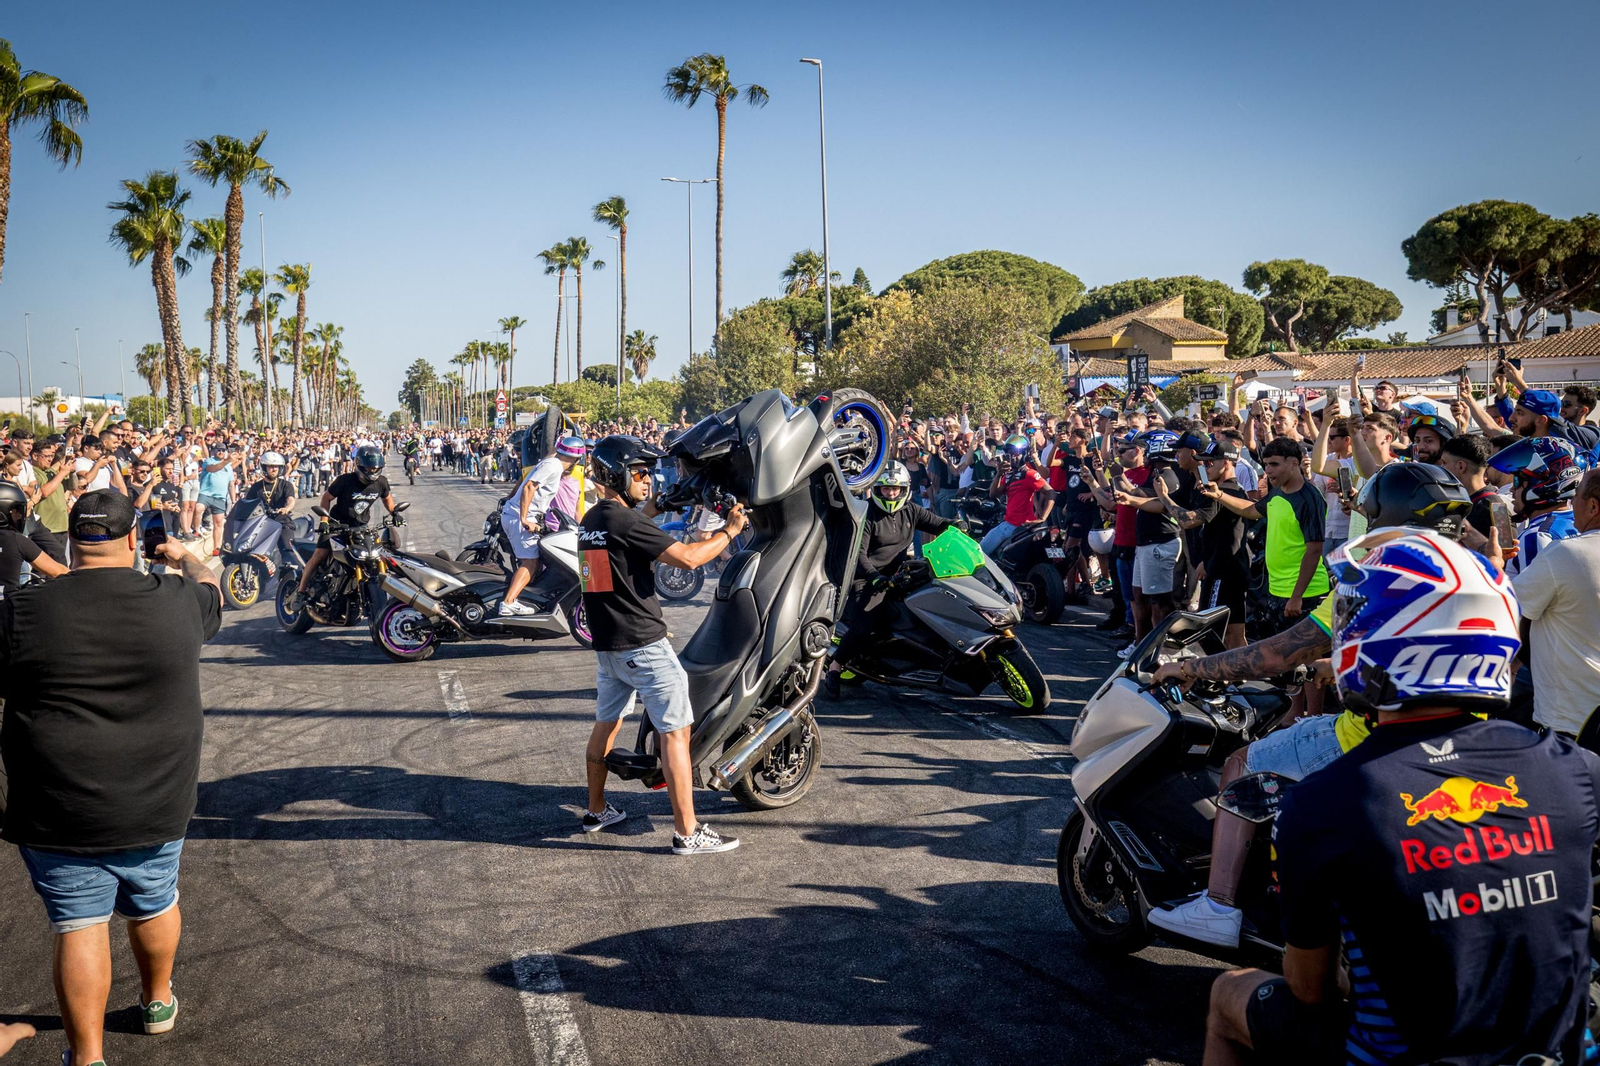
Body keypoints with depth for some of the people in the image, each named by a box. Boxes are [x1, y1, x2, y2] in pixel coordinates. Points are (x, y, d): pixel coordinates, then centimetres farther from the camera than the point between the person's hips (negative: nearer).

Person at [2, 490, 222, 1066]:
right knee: (154, 905, 23)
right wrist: (183, 556, 36)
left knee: (79, 926, 8)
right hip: (157, 804, 2)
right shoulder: (175, 600, -8)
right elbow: (210, 588, 16)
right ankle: (158, 1002, 44)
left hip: (60, 812, -2)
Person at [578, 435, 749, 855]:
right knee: (676, 731, -4)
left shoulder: (591, 520, 9)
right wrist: (729, 532, -11)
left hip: (607, 643, 9)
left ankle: (596, 810, 34)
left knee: (606, 724, 21)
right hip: (643, 644, -9)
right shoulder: (627, 523, -18)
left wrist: (653, 507, 27)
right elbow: (687, 558, -23)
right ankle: (687, 832, -2)